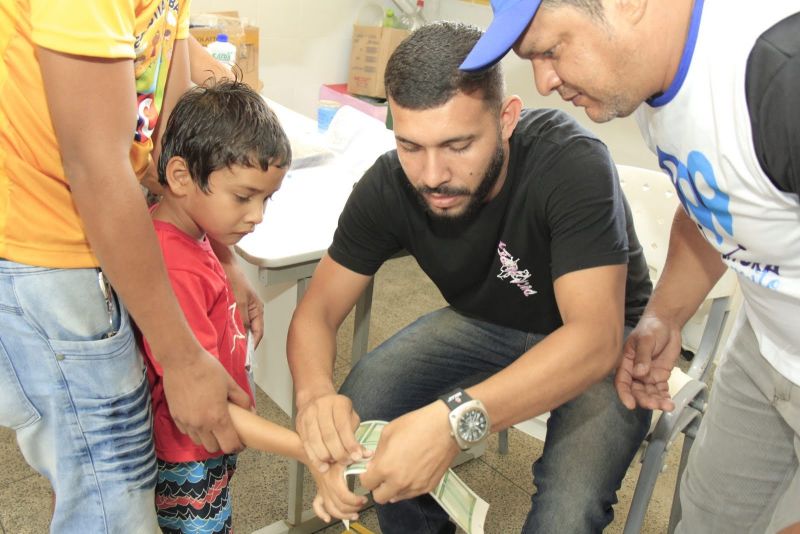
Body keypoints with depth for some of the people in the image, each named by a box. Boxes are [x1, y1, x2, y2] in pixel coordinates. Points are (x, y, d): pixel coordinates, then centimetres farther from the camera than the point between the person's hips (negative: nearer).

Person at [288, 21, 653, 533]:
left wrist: (455, 419, -54)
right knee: (353, 412, -15)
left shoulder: (573, 164, -32)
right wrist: (315, 392, -36)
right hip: (483, 323, 4)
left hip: (598, 338, -3)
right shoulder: (389, 184, -19)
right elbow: (317, 311, -14)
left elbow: (595, 337, -39)